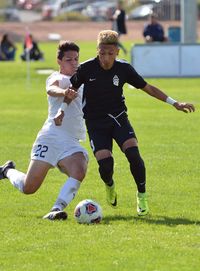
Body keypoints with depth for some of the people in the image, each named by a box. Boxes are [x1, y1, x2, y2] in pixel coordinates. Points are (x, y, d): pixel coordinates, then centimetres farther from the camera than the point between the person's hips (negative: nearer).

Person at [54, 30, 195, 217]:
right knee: (105, 163, -19)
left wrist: (174, 103, -1)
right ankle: (109, 186, 19)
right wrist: (62, 111, -10)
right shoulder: (86, 68, -11)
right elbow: (71, 90, 5)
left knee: (133, 153, -23)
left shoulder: (124, 68, -7)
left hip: (118, 119, 1)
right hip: (95, 123, -1)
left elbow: (147, 88, 3)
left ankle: (142, 196, -3)